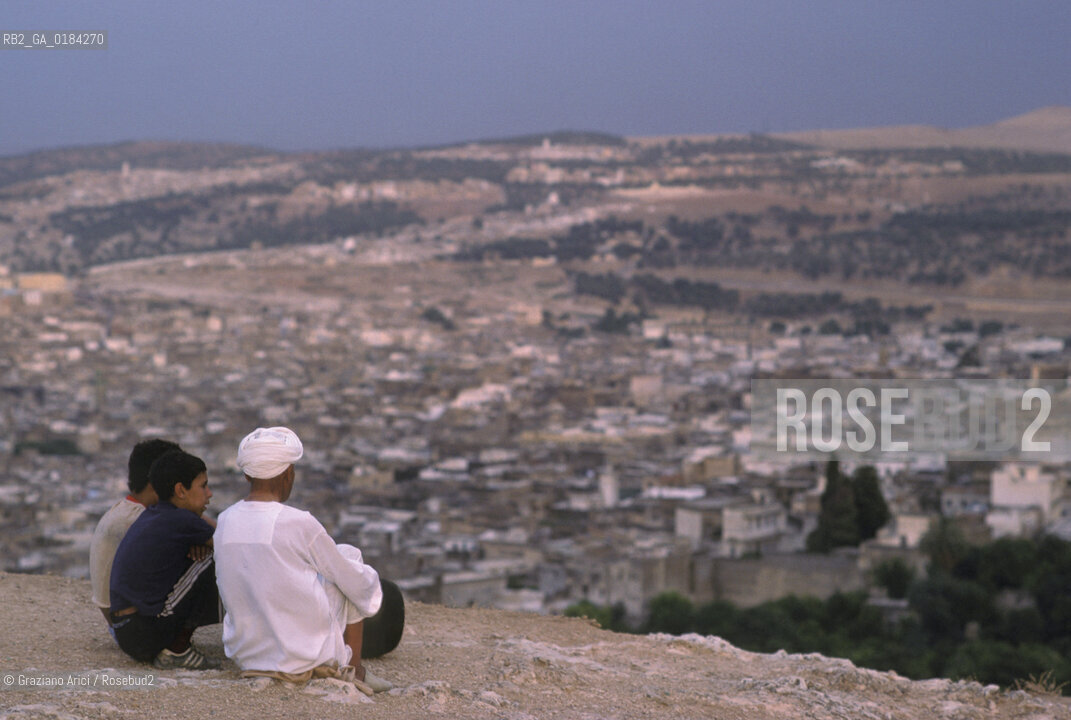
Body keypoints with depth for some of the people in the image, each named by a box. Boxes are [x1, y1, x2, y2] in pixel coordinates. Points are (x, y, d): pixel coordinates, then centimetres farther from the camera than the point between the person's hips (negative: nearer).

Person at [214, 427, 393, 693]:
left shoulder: (225, 521, -1)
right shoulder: (299, 524, -16)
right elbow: (354, 581, -4)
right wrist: (371, 579, 20)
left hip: (244, 657, 5)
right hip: (307, 657, -5)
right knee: (349, 554, 14)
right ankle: (353, 669, 15)